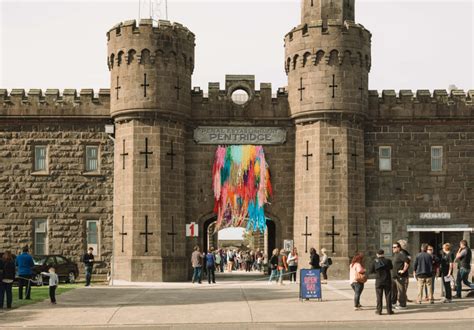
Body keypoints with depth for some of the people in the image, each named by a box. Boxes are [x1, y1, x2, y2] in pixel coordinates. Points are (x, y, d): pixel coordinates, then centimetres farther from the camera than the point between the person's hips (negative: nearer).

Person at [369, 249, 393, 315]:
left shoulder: (375, 262, -7)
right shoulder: (388, 261, -7)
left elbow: (371, 271, -2)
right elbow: (391, 268, 12)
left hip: (378, 282, 0)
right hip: (387, 281, 0)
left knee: (379, 296, 6)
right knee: (388, 296, 7)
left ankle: (379, 310, 6)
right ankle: (389, 310, 9)